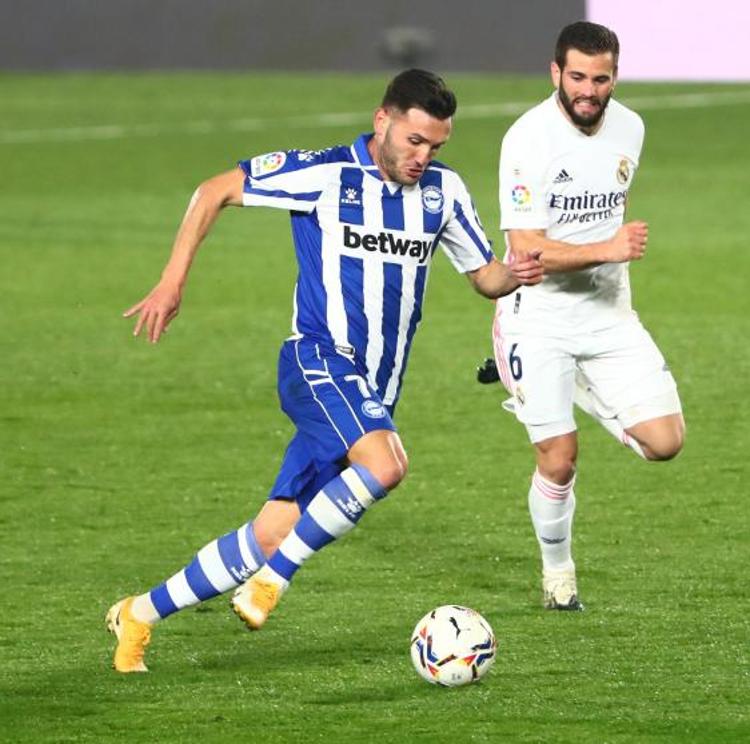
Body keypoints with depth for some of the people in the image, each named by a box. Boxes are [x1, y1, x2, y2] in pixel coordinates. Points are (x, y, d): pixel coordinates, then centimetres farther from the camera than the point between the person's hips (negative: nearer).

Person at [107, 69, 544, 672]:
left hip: (373, 394, 6)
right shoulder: (323, 175, -7)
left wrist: (515, 276, -8)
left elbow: (484, 276, 16)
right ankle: (271, 581, -17)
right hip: (319, 358, -5)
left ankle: (141, 615, 16)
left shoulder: (443, 190, 8)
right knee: (383, 465, -33)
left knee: (272, 536, 1)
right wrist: (172, 283, -4)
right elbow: (215, 192, 1)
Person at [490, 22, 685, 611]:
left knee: (665, 441, -5)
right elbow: (525, 249, -22)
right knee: (559, 458, -8)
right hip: (539, 317, -5)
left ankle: (582, 392, 24)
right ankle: (557, 572, 18)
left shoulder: (629, 129, 1)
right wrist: (607, 249, -31)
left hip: (608, 313, 5)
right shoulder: (530, 139, -18)